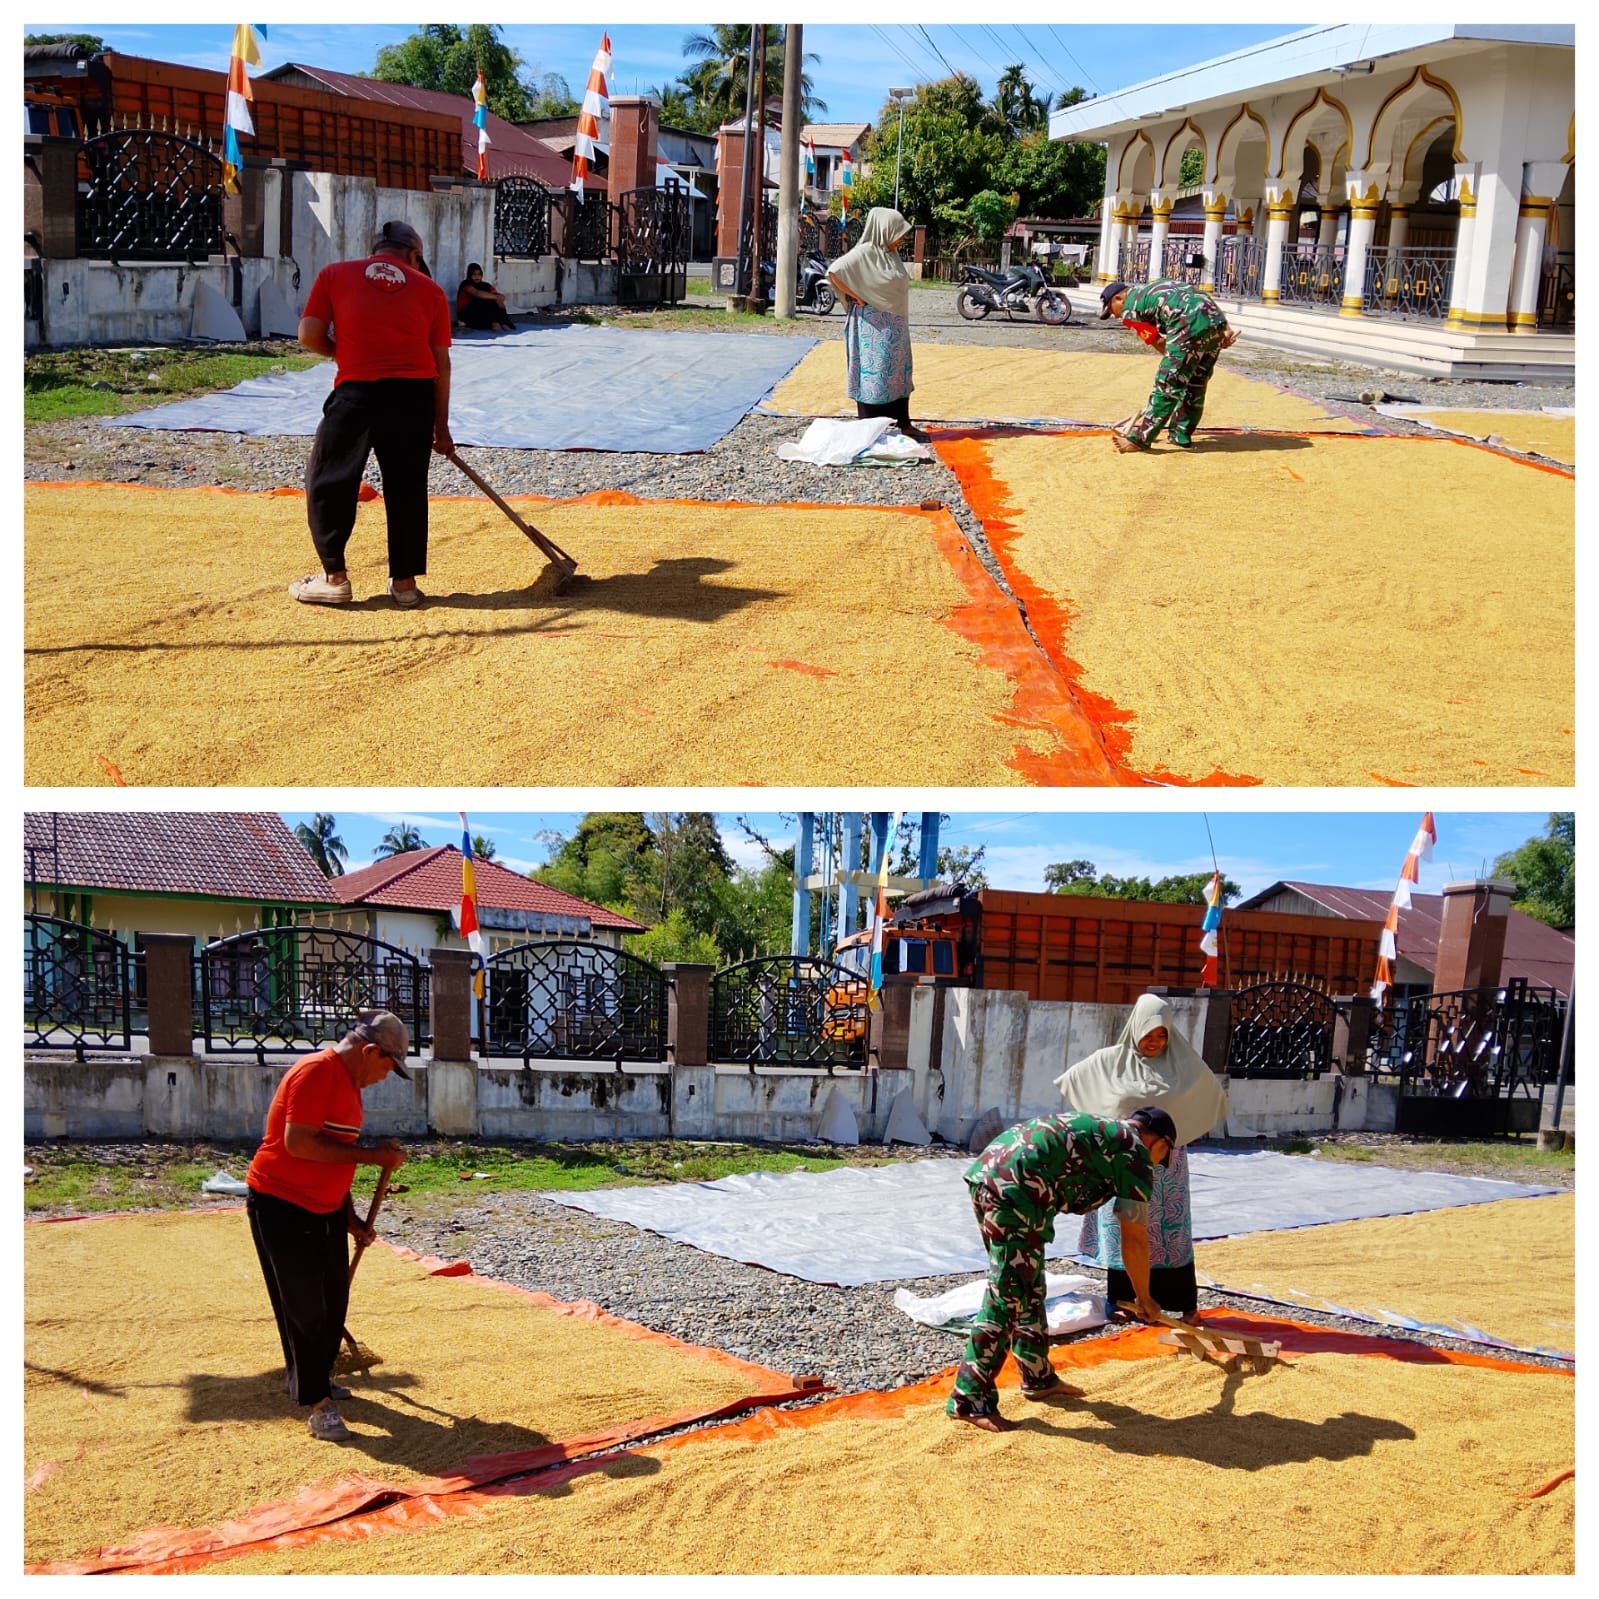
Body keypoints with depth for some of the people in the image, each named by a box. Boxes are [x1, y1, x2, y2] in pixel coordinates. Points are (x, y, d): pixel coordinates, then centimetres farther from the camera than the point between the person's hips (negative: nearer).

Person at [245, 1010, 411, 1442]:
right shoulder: (316, 1072, -20)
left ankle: (317, 1378, 33)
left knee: (334, 1299, 15)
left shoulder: (351, 1081, 10)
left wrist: (352, 1219, 16)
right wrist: (370, 1154, -26)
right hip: (281, 1206, -10)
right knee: (305, 1306, -5)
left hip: (325, 1209, 10)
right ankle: (317, 1404, 2)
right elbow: (298, 1143, -29)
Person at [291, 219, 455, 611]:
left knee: (328, 480, 11)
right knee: (407, 488, 12)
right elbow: (441, 362, 12)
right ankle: (405, 581, 16)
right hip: (415, 391, 2)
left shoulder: (334, 274, 12)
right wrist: (441, 426, 16)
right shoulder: (429, 289, 14)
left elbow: (309, 335, 5)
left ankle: (333, 577, 12)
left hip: (357, 390, -2)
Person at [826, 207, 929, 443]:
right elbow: (834, 271, -19)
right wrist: (857, 298, -14)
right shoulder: (865, 253, -14)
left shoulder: (891, 253, 9)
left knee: (899, 373, 11)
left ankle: (905, 424, 17)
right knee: (873, 373, -2)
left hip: (895, 326, 8)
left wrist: (901, 323, 13)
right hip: (873, 325, -8)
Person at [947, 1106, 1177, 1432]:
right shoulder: (1136, 1155, 7)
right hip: (1014, 1191, -9)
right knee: (1007, 1299, -2)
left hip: (984, 1172, 9)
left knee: (1029, 1289, 22)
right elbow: (1133, 1241, 10)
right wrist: (1144, 1298, 24)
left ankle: (1039, 1378, 34)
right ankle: (970, 1400, 0)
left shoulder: (1099, 1130, 30)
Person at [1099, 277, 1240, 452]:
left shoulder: (1129, 309, 8)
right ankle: (1180, 436, 27)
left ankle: (1140, 439, 3)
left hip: (1192, 327, -8)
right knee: (1195, 384, 18)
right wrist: (1223, 329, 17)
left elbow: (1158, 343, 8)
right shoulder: (1150, 288, 30)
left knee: (1167, 384, -2)